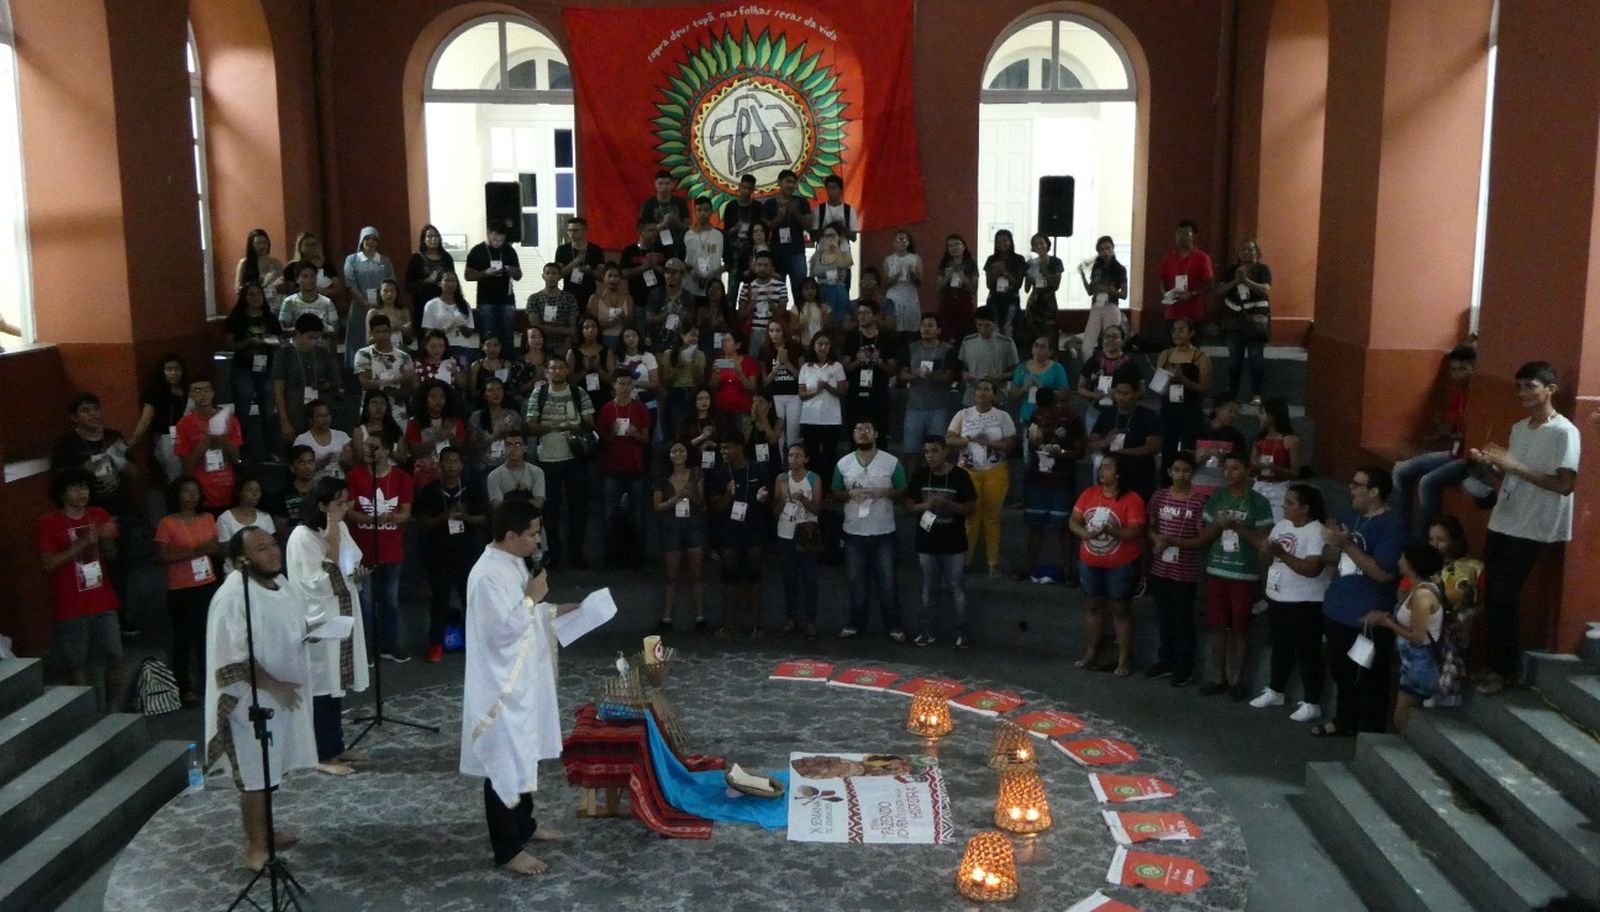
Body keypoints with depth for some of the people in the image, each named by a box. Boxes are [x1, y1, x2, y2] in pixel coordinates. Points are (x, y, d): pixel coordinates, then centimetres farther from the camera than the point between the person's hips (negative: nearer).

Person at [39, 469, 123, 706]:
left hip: (104, 602, 4)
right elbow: (48, 564, -14)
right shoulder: (48, 523, -7)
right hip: (71, 607, -4)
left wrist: (107, 539, -10)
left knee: (114, 657, 3)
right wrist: (82, 543, -21)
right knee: (76, 664, 3)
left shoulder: (99, 515, 6)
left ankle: (113, 708, 15)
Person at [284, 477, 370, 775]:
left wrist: (357, 573, -1)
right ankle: (323, 755, 9)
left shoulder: (340, 528, 7)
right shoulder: (302, 537, -18)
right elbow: (317, 585, -22)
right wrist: (332, 547, -25)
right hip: (319, 621, -8)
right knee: (321, 686, 0)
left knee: (337, 684, 15)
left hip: (343, 616, 8)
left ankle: (336, 746, 25)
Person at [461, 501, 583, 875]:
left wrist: (558, 610, 10)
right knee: (504, 763, 1)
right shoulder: (487, 574, -24)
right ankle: (508, 849, 10)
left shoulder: (514, 563, 7)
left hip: (524, 679, 10)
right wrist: (532, 598, -19)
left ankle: (523, 823, 38)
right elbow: (503, 629, -27)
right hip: (502, 686, -10)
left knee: (524, 755, 22)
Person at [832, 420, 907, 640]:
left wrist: (884, 492, -18)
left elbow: (903, 492, 1)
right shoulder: (843, 463, 1)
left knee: (886, 581, 5)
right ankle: (856, 623, 26)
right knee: (856, 581, 12)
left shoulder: (891, 462, -5)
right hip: (854, 533, 2)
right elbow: (835, 494, 8)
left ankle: (894, 626, 17)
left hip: (884, 532, -2)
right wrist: (849, 494, -13)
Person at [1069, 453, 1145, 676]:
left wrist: (1112, 531, -34)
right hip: (1090, 562, 5)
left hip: (1121, 565, -5)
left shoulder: (1132, 499, -15)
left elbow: (1135, 532, -19)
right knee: (1093, 606, 15)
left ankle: (1124, 659, 14)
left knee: (1120, 609, 5)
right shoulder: (1089, 493, 1)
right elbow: (1073, 520, 3)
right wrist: (1084, 533, -17)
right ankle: (1090, 653, 28)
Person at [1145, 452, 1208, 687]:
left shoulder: (1200, 501, -13)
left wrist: (1173, 541, -22)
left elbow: (1203, 539, -12)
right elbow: (1150, 527, 9)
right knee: (1165, 617, 17)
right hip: (1160, 568, 4)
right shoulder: (1159, 496, 1)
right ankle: (1166, 660, 31)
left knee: (1184, 619, 7)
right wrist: (1157, 540, -12)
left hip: (1186, 572, -4)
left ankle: (1185, 667, 20)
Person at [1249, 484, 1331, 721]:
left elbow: (1313, 569, -27)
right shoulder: (1282, 525, 8)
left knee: (1306, 652, 1)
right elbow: (1266, 552, 15)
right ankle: (1275, 691, 34)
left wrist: (1282, 554, -30)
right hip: (1277, 599, 8)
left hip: (1305, 604, -8)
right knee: (1281, 648, 20)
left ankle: (1312, 703, 10)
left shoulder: (1317, 533, -18)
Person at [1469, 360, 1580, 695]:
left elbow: (1566, 484, -19)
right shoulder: (1518, 428, 12)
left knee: (1503, 598, -5)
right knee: (1492, 597, 7)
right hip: (1501, 523, 7)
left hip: (1531, 530, -7)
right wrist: (1490, 463, -1)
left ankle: (1505, 670, 8)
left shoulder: (1564, 432, -12)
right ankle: (1494, 663, 18)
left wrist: (1513, 465, -23)